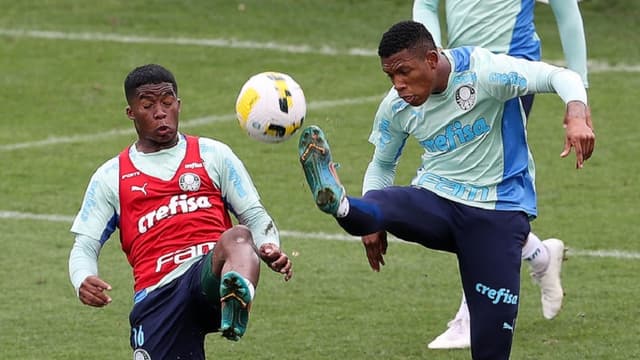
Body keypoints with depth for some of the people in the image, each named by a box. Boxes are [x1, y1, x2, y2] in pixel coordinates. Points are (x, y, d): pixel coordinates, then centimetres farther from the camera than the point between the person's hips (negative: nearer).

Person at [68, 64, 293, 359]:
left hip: (212, 271, -1)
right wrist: (83, 282, -8)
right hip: (156, 295, 1)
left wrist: (270, 249, -6)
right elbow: (84, 246, 16)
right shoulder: (110, 177, 19)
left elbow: (254, 216, 18)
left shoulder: (213, 155, 19)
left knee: (238, 238, -36)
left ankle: (235, 308, -70)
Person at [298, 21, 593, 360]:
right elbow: (382, 163, 15)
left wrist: (577, 115, -40)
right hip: (436, 203, 3)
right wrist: (371, 222, 3)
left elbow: (560, 77, -20)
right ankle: (341, 206, -67)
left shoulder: (484, 71, -18)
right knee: (381, 204, -33)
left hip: (498, 210, -3)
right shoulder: (395, 106, -3)